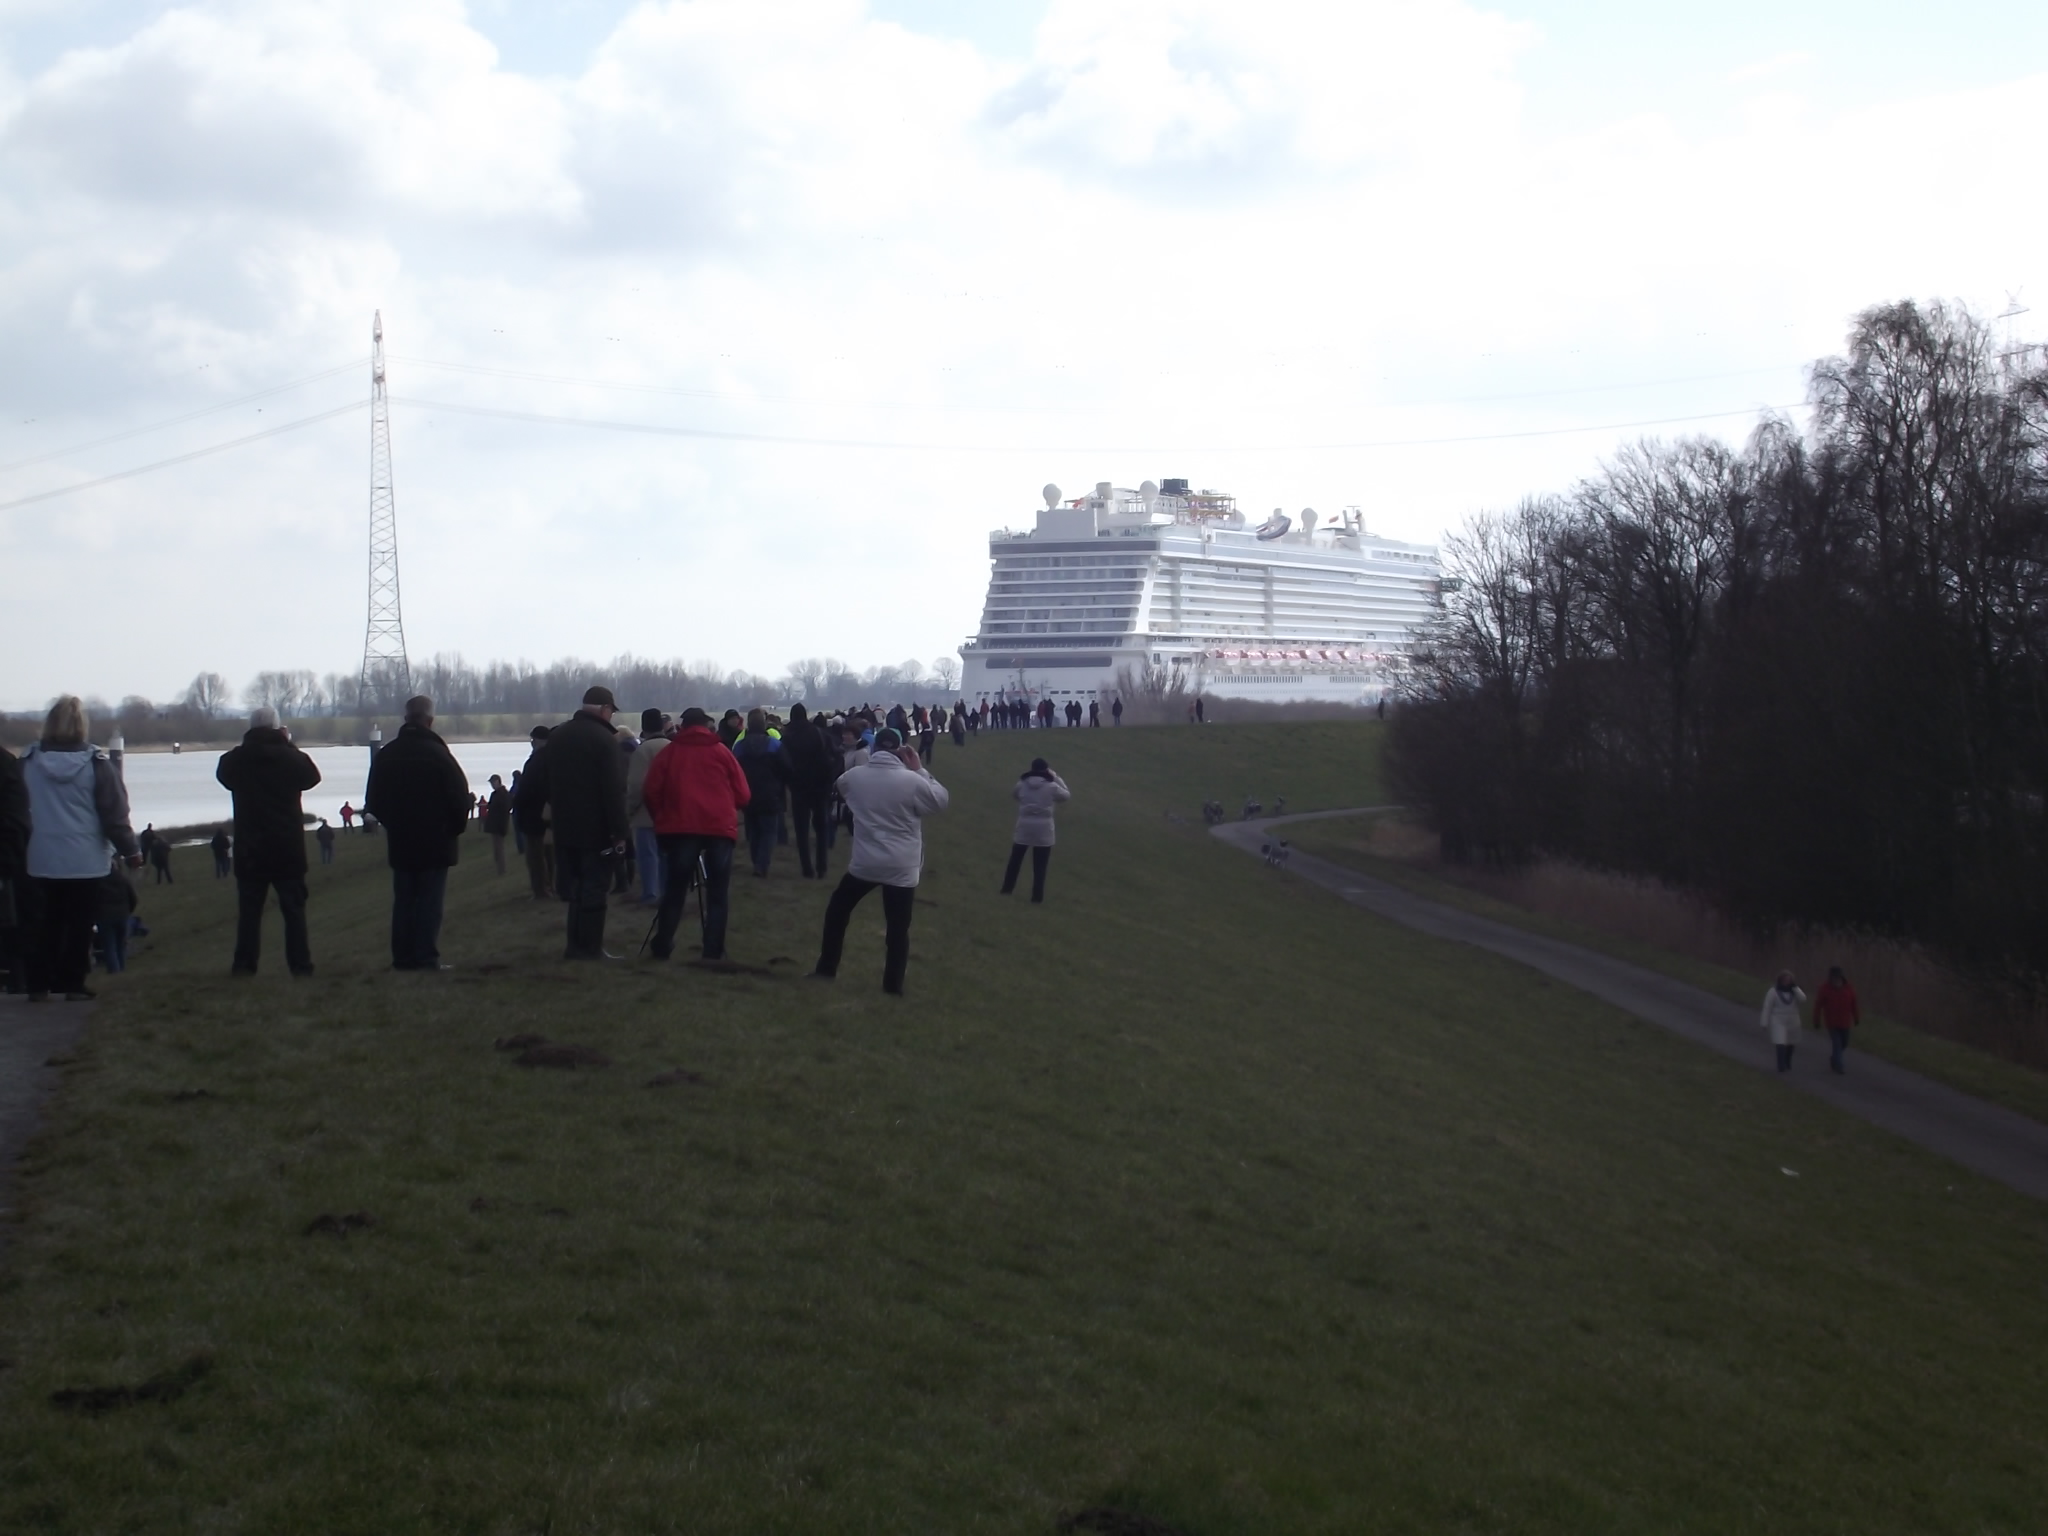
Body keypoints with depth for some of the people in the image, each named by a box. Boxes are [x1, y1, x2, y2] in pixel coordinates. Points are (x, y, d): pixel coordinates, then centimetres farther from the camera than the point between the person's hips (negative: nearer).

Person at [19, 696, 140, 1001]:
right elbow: (114, 813, -7)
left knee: (42, 924, 11)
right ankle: (73, 985, 4)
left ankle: (39, 985, 10)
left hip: (41, 860, 3)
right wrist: (130, 850, 2)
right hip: (86, 861, -3)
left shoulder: (29, 761, 0)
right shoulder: (96, 763, -9)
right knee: (79, 925, 4)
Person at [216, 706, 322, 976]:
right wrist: (288, 745, 11)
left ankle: (244, 964, 6)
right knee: (293, 908, 4)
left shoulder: (235, 759, -5)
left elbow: (223, 775, 17)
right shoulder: (289, 756, -9)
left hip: (250, 849, 1)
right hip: (288, 847, -1)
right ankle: (300, 964, 1)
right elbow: (312, 776, 11)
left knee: (249, 908, 8)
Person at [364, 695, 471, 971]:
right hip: (435, 842, -5)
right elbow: (460, 796, -12)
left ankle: (403, 957, 9)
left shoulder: (385, 754, 4)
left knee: (403, 900, 10)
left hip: (399, 841, 5)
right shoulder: (437, 753, -13)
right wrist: (455, 827, 4)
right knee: (430, 899, -2)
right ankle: (426, 957, -6)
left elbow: (373, 801, 10)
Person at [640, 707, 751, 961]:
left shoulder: (670, 752, 8)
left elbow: (651, 792, 4)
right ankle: (714, 949, -2)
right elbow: (743, 795, 6)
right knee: (717, 894, 4)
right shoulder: (722, 751, 8)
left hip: (682, 828, 1)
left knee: (674, 891, 10)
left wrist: (662, 820, 19)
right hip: (720, 827, 0)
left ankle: (662, 946, 9)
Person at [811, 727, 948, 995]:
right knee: (898, 927, 7)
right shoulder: (911, 780, -12)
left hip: (864, 863, 2)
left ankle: (826, 969, 23)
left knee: (837, 911, 22)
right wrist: (920, 770, 4)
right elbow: (940, 800, 1)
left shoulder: (854, 776, -2)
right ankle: (893, 984, 9)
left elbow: (841, 787, 23)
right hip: (902, 867, -2)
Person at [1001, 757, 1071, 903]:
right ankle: (1037, 895, 9)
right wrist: (1056, 778, 11)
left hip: (1024, 826, 2)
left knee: (1015, 860, 18)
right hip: (1043, 828, -2)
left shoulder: (1022, 784, -3)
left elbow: (1013, 795, 18)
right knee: (1040, 865, 7)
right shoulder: (1051, 786, -8)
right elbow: (1067, 795, 10)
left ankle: (1007, 889, 25)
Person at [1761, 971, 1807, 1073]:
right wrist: (1765, 1024, -10)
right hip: (1779, 1022, -4)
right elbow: (1767, 1009, -7)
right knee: (1781, 1044, -16)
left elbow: (1803, 999, -15)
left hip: (1792, 1022, 4)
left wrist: (1795, 987, -17)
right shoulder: (1773, 992, -8)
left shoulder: (1794, 991, 4)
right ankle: (1782, 1067, -18)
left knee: (1790, 1045, 13)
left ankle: (1787, 1065, 31)